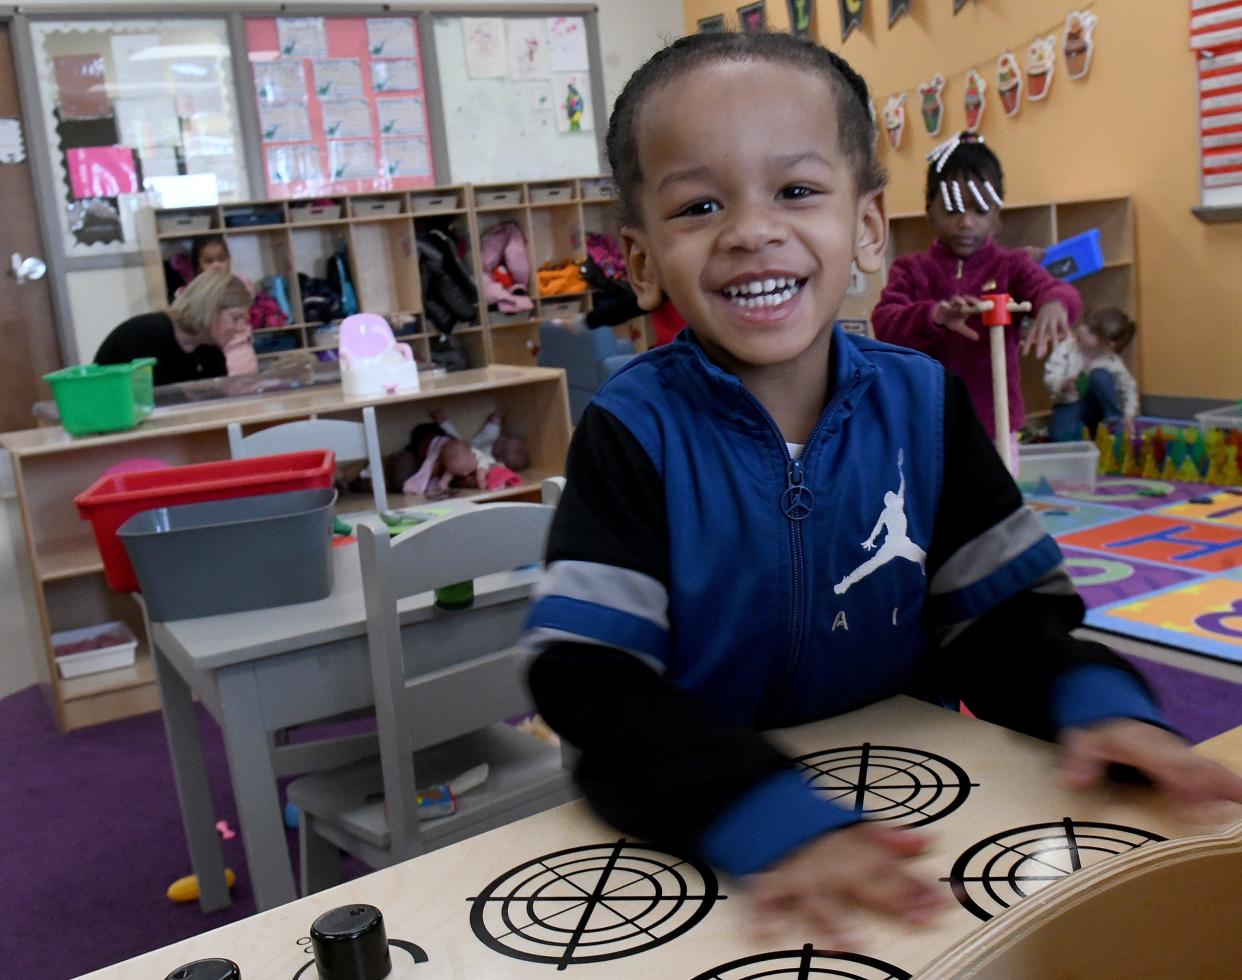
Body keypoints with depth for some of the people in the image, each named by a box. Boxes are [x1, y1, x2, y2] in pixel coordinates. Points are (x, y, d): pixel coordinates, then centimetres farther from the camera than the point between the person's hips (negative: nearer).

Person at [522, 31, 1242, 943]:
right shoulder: (635, 430, -11)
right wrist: (775, 821, -32)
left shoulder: (923, 400, 0)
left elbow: (999, 613, 5)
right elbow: (590, 687, -19)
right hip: (700, 843, -2)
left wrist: (1092, 697, -16)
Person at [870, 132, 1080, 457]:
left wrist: (1054, 302, -42)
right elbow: (883, 322, -12)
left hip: (994, 428, 0)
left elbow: (1054, 288, -16)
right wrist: (933, 316, -33)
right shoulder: (912, 270, 2)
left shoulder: (1011, 266, 1)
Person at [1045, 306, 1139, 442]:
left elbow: (1129, 389, -1)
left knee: (1099, 375, -29)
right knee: (1061, 435, -35)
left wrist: (1129, 415, -15)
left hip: (1094, 406, 1)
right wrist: (1064, 384, -37)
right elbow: (1050, 377, -16)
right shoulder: (1066, 347, -16)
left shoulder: (1113, 363, -14)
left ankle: (1115, 422, -15)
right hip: (1069, 406, -1)